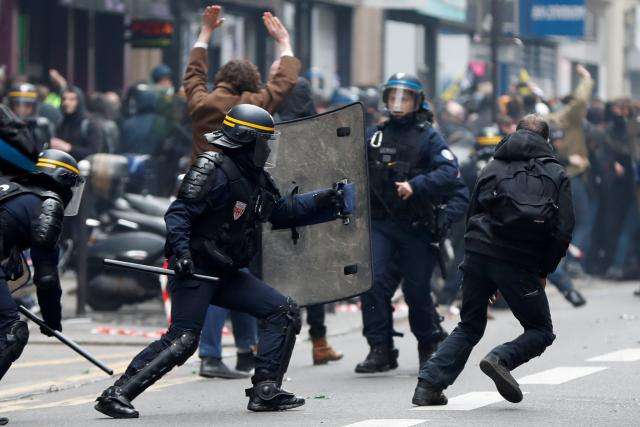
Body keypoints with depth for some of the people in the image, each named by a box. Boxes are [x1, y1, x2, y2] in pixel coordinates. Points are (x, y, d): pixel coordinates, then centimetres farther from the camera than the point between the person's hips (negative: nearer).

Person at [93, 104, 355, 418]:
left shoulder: (256, 178, 13)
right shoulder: (217, 172, -15)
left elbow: (281, 212, 25)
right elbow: (178, 212, -19)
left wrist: (322, 201, 17)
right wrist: (181, 251, -32)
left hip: (227, 274, 9)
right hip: (196, 270, -9)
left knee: (284, 312, 2)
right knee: (182, 340, -17)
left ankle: (266, 391, 1)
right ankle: (116, 395, -14)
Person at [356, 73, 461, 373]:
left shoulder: (427, 137, -1)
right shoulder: (376, 136, 12)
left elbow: (449, 172, -15)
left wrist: (416, 186, -26)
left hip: (416, 226, -3)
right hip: (379, 224, 3)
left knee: (417, 289, 2)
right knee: (373, 280, -14)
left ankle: (429, 346, 26)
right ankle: (380, 349, -9)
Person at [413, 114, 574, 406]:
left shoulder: (493, 167, 18)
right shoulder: (556, 174, 9)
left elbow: (472, 215, 17)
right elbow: (563, 230, 0)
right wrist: (544, 272, 8)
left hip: (477, 251, 4)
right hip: (520, 262, -4)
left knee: (469, 326, 18)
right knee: (541, 331, 11)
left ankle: (429, 383, 3)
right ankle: (501, 358, -17)